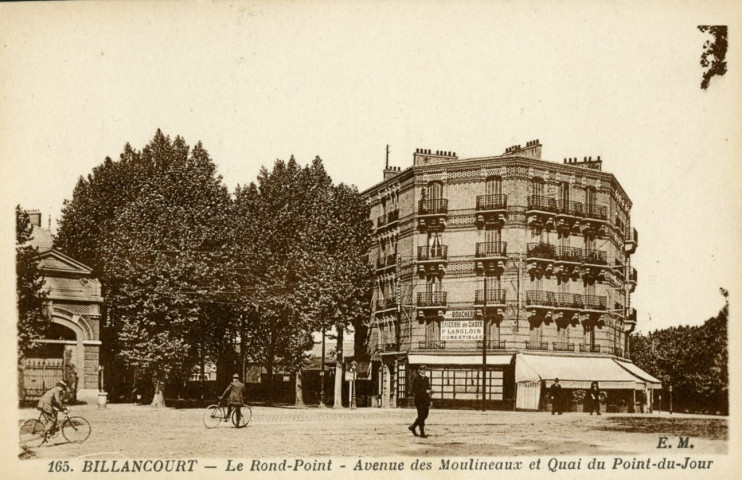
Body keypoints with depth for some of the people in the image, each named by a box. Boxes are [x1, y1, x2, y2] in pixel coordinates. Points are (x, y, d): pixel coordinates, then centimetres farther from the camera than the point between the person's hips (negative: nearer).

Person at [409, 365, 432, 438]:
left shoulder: (427, 379, 15)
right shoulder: (416, 379, -8)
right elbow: (415, 391, -15)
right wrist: (425, 391, -21)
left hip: (426, 400, 7)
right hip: (419, 400, -7)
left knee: (425, 415, 10)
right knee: (421, 416, -6)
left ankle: (413, 427, 27)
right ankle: (422, 433, 0)